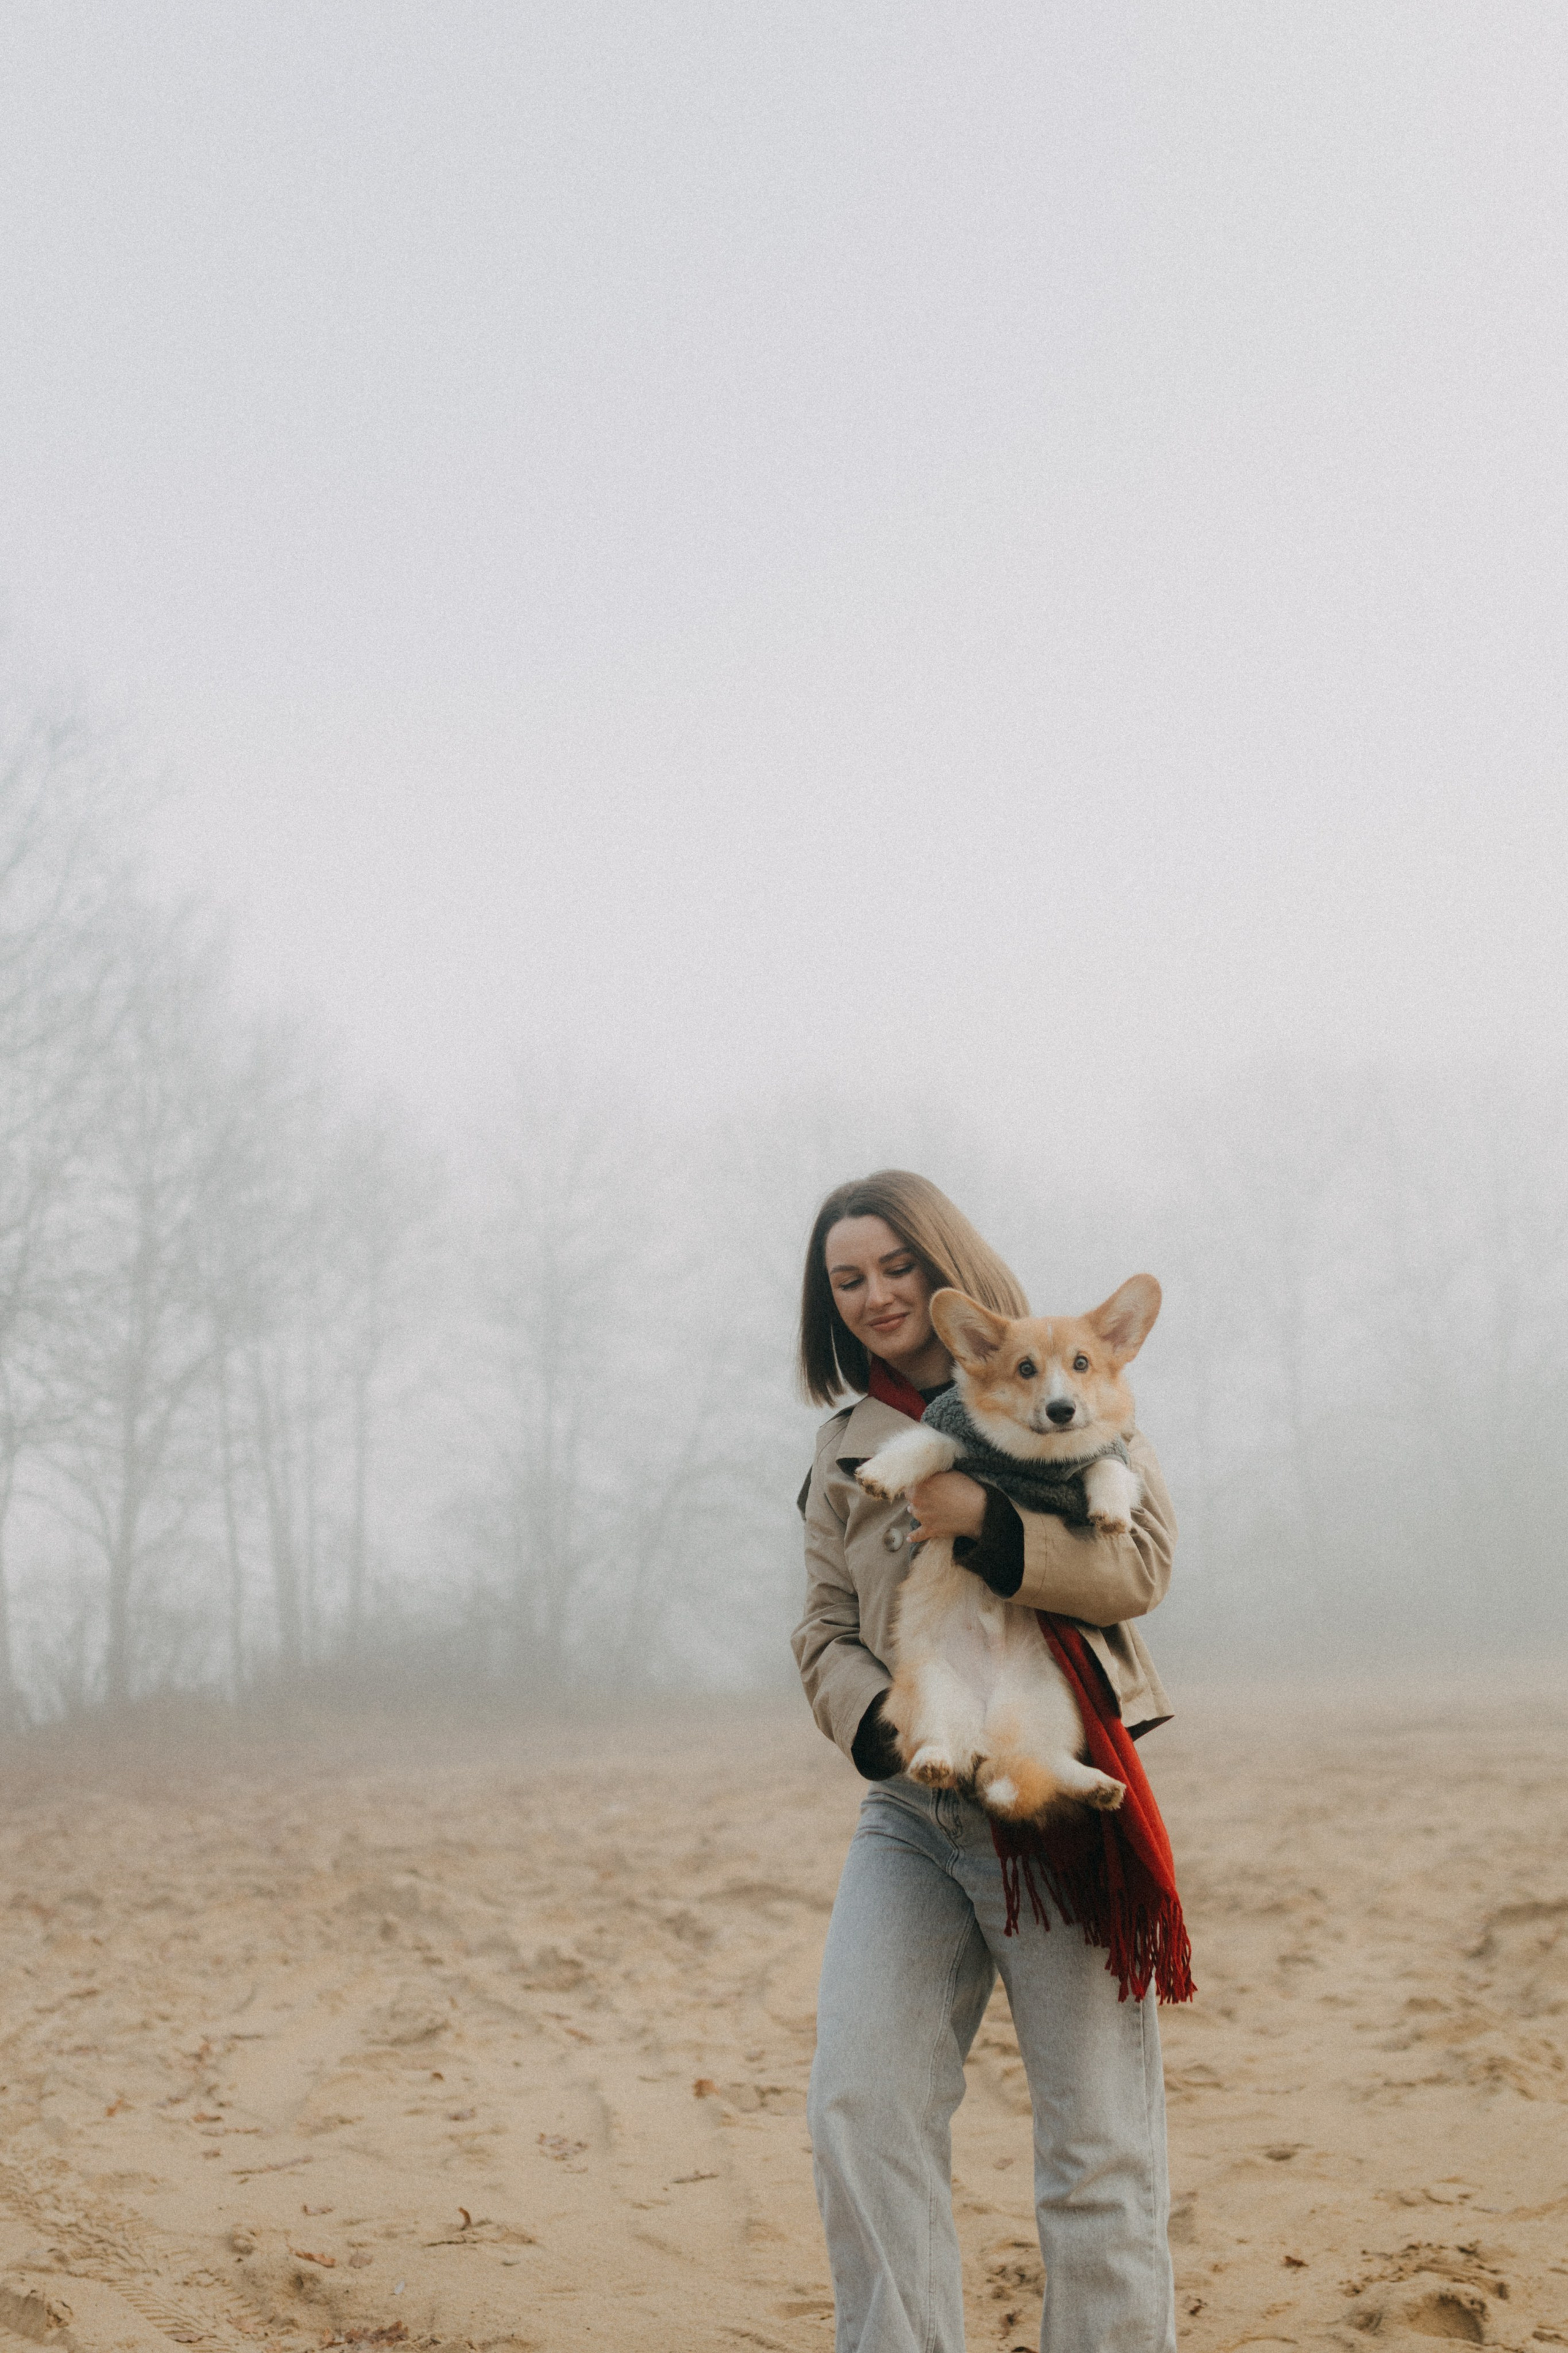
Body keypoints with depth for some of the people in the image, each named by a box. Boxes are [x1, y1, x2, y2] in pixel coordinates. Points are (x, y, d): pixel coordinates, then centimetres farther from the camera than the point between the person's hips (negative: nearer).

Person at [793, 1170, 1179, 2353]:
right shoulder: (844, 1449, 15)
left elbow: (1142, 1563, -6)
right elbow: (826, 1632, 12)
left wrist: (984, 1520, -21)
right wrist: (884, 1721, -9)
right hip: (910, 1812, 3)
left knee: (1099, 2148, 0)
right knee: (861, 2112, -11)